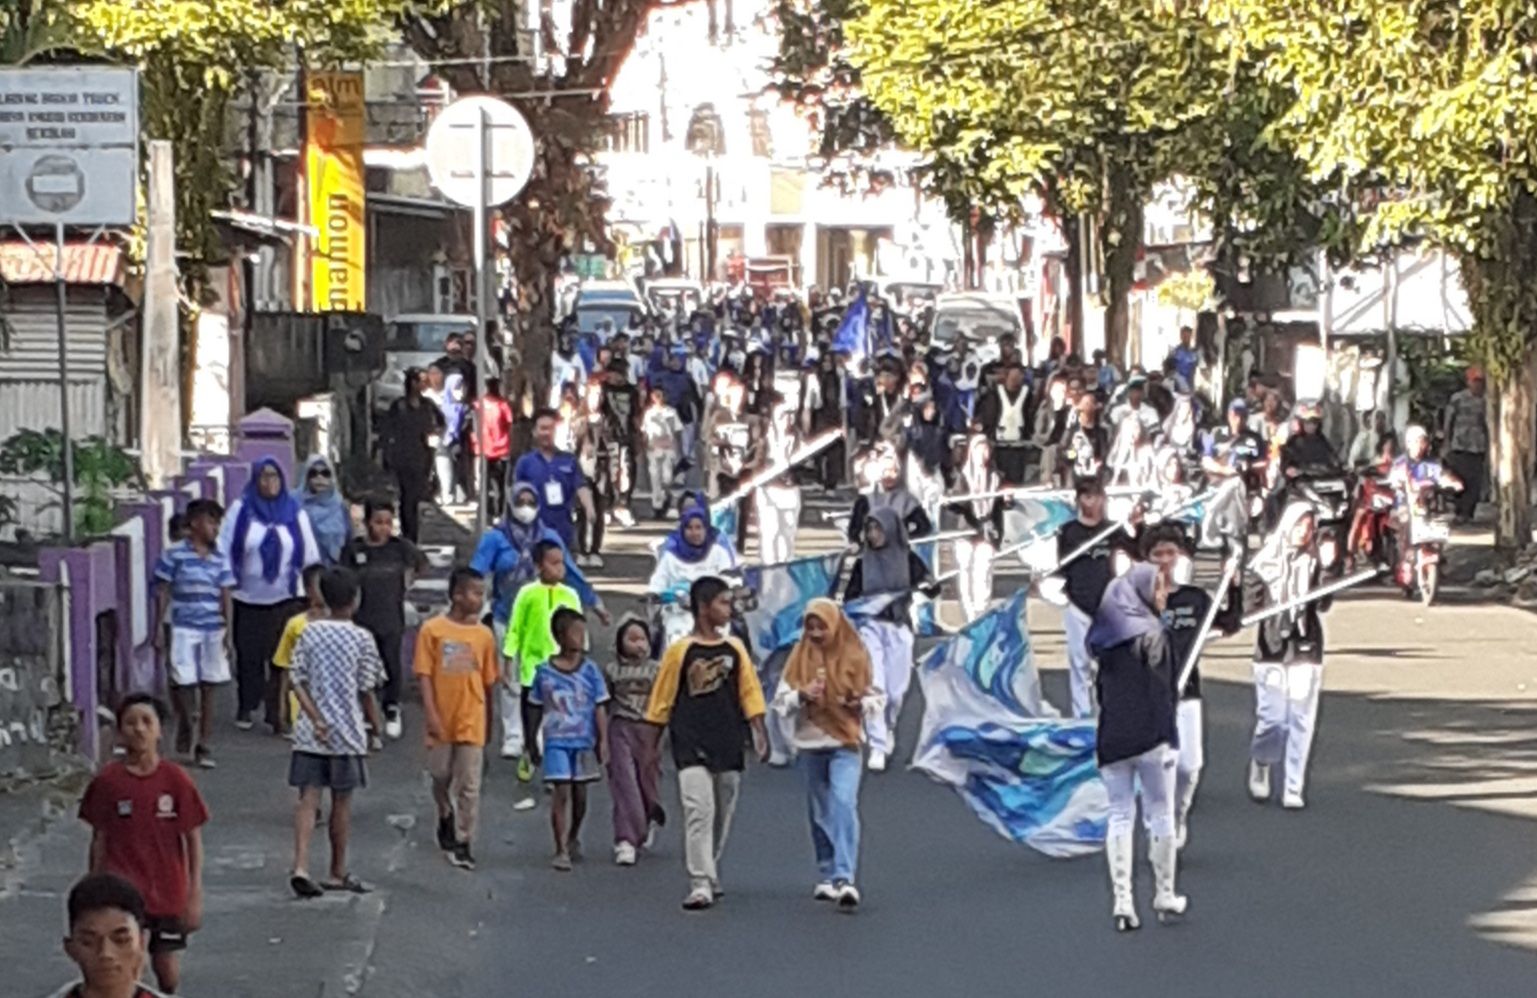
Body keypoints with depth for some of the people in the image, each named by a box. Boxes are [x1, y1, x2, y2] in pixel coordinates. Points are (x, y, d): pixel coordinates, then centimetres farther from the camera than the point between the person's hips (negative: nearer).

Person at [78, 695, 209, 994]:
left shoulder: (176, 779, -5)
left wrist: (195, 894, -2)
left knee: (168, 970, 8)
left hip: (167, 892, 1)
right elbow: (99, 841, 4)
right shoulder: (107, 781, -5)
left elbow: (193, 840, 0)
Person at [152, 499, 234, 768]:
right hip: (184, 628, -3)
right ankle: (186, 732, 17)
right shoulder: (175, 555, -2)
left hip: (214, 630, 3)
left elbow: (225, 596, 8)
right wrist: (159, 628, -3)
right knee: (184, 684, -7)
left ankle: (204, 746, 11)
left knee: (208, 688, 5)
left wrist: (229, 632, 2)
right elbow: (163, 592, 0)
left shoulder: (220, 559, 8)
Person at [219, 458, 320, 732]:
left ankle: (278, 711, -1)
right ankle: (246, 708, 21)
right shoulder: (240, 510, 3)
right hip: (247, 597, 0)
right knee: (248, 656, 6)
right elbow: (224, 549, 1)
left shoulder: (295, 512, 7)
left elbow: (310, 555, 11)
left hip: (285, 598, 0)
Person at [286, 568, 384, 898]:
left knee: (308, 798, 0)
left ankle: (300, 866, -17)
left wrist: (315, 719, -6)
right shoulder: (361, 638, -6)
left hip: (309, 733, 2)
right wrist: (377, 723, 11)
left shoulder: (309, 633, 2)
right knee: (342, 801, 9)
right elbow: (366, 691, -3)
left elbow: (298, 682, -4)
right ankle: (338, 873, 20)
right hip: (347, 732, -2)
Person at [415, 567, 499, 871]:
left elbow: (488, 680, 8)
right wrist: (431, 714, -12)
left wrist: (485, 715, 12)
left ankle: (464, 843, 5)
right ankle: (446, 816, 44)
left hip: (471, 721, 1)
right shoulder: (433, 630, -6)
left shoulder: (483, 634, 0)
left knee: (469, 786, -1)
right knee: (440, 776, 16)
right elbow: (424, 675, -6)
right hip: (442, 721, -1)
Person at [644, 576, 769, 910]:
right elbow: (661, 701, 2)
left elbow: (750, 694, 11)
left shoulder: (734, 649, 8)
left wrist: (759, 734, 3)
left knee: (722, 816, 11)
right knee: (699, 811, -15)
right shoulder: (680, 651, -3)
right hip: (692, 748, -4)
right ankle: (700, 886, -17)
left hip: (728, 748, 4)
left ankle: (710, 877, 27)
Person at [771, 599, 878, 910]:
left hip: (846, 744, -3)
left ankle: (844, 878, -23)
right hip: (810, 745, 3)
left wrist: (860, 703, -15)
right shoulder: (800, 657, 4)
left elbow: (877, 698, 7)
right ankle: (826, 877, 21)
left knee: (844, 805, -17)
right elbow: (781, 701, 4)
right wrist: (801, 695, -16)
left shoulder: (855, 655, 0)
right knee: (820, 813, 10)